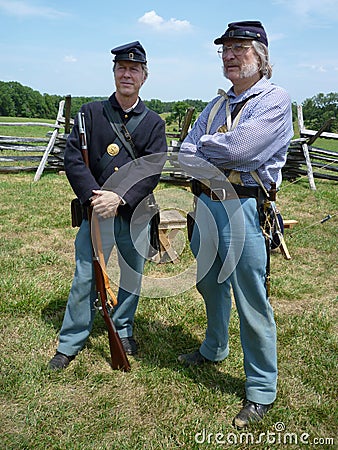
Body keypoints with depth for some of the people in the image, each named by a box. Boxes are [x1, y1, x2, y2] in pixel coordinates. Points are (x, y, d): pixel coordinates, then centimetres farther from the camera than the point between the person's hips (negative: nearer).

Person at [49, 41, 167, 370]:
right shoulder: (91, 112, 3)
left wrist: (119, 198, -21)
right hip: (96, 210, -1)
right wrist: (95, 197, -18)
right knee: (84, 277, 4)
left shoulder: (154, 122, 3)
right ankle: (70, 343, 19)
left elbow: (152, 170, -8)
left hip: (136, 213, 1)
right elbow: (73, 158, -5)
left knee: (133, 275, 12)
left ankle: (123, 331, 34)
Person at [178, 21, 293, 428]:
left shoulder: (275, 100, -6)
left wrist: (205, 145, -3)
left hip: (243, 209, -7)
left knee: (252, 301, 0)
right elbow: (185, 154, 5)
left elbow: (238, 148, -21)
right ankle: (214, 349, 44)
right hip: (206, 205, 7)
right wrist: (220, 169, -13)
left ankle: (261, 389, 17)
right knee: (211, 286, 21)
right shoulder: (216, 105, 15)